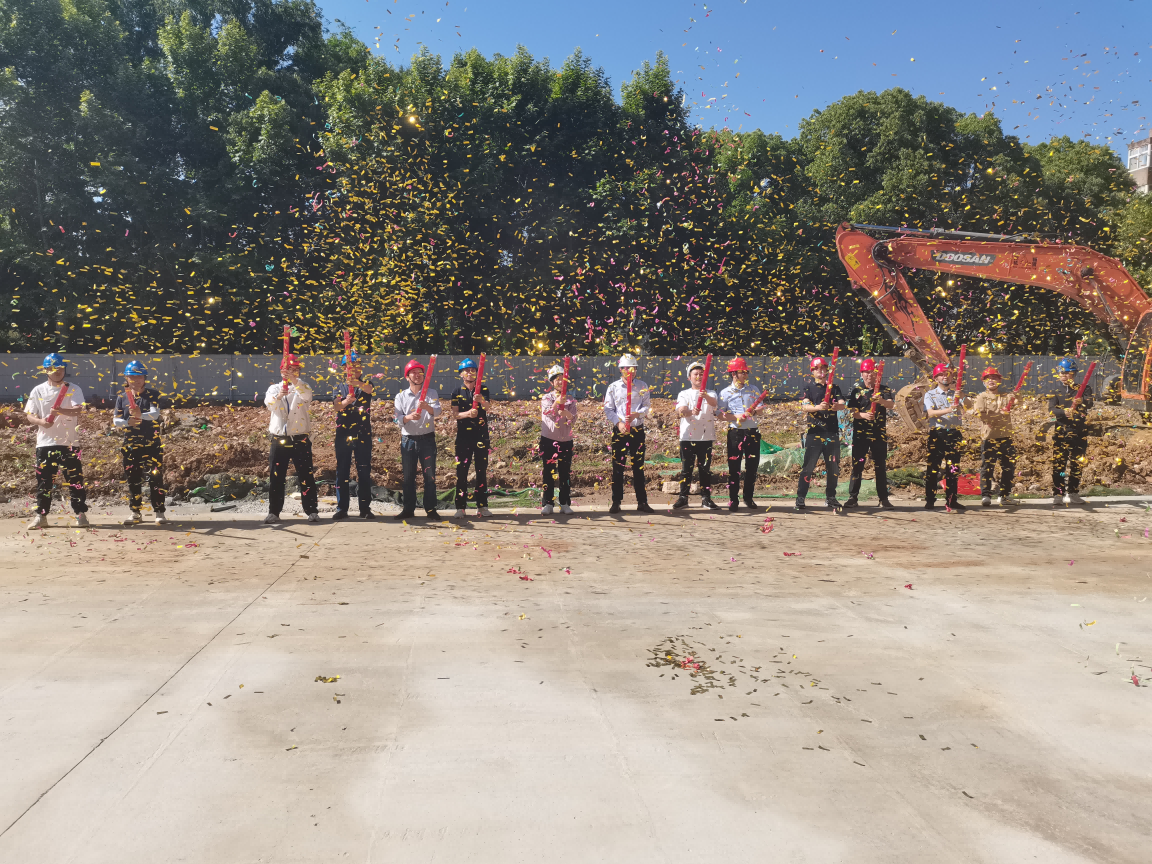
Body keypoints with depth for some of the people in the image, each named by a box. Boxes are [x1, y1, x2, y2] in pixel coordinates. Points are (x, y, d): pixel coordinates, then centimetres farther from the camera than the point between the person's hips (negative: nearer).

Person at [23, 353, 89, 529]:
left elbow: (78, 410, -15)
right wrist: (41, 421, -16)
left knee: (75, 479, 0)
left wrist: (60, 410, -33)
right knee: (43, 480, 6)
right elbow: (29, 415, 5)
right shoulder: (38, 390, 7)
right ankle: (41, 516, 14)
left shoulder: (74, 389, 0)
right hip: (45, 442, 2)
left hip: (69, 442, -2)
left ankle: (81, 514, 6)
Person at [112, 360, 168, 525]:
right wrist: (128, 422, -21)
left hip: (152, 444, -3)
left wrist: (140, 415, -40)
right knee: (133, 479, 8)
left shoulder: (152, 395, -3)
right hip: (130, 444, 3)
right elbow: (115, 420, 1)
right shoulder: (122, 397, 6)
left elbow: (155, 414, -20)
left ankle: (159, 512, 3)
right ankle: (135, 513, 18)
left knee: (156, 478, -4)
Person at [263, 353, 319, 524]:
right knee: (276, 477, 3)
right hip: (278, 439, 2)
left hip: (300, 439, -2)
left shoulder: (302, 388, 7)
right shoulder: (274, 388, 11)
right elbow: (269, 404, -11)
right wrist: (278, 396, -34)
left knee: (306, 476, -1)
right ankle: (274, 512, 9)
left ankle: (312, 511, 4)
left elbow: (307, 395, -19)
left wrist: (294, 379, -34)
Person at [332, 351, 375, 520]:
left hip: (363, 434, -1)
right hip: (343, 434, 1)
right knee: (342, 472, 3)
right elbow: (336, 406, -9)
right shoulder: (340, 388, 10)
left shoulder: (366, 385, 6)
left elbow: (369, 389, -20)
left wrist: (357, 382, -42)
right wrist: (345, 402, -33)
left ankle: (365, 508, 7)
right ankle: (342, 508, 9)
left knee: (364, 472, 1)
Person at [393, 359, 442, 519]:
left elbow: (437, 411, -16)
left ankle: (431, 509, 6)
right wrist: (409, 417, -28)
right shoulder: (401, 396, 5)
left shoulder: (431, 393, 2)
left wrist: (427, 407, -38)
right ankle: (408, 509, 13)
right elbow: (398, 419, -6)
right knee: (408, 476, 6)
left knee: (430, 475, 0)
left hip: (427, 439, -1)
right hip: (408, 440, 1)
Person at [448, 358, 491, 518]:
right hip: (463, 437, -1)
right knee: (461, 472, 0)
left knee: (482, 472, 6)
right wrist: (467, 413, -29)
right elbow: (454, 414, -8)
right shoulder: (457, 392, 2)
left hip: (481, 436, 1)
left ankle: (482, 505, 13)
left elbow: (487, 408, -15)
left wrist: (481, 401, -38)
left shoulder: (483, 390, 3)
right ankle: (461, 507, 5)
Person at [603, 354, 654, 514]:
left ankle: (642, 502, 11)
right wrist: (618, 423, -15)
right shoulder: (613, 387, 4)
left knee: (639, 467, 4)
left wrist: (636, 415, -20)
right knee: (617, 467, 1)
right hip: (619, 431, -1)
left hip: (637, 430, 1)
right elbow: (608, 409, 1)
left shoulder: (642, 386, 7)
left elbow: (647, 406, 0)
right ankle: (616, 502, 9)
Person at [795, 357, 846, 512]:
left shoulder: (834, 387, 12)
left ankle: (830, 498, 22)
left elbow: (843, 405, -2)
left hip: (832, 432, 3)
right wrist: (818, 407, -31)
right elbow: (804, 407, -11)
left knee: (834, 467, 9)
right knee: (808, 467, -6)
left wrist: (832, 406, -25)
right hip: (814, 432, -3)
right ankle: (800, 499, -2)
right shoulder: (809, 387, 3)